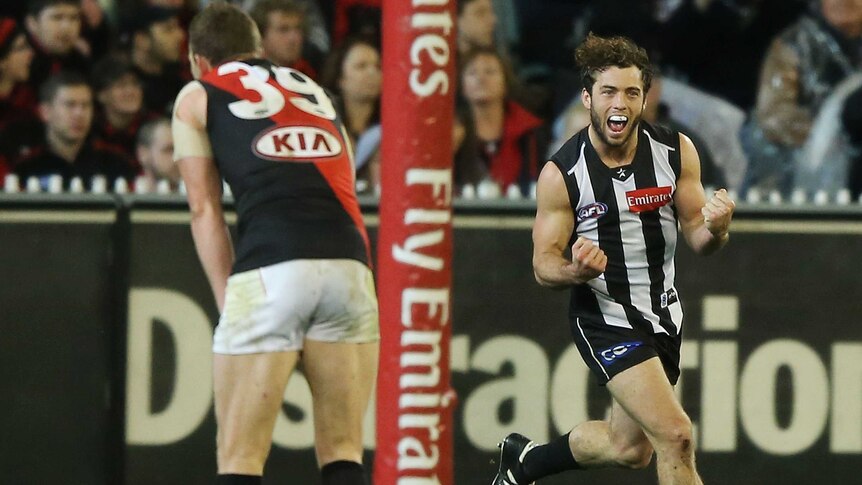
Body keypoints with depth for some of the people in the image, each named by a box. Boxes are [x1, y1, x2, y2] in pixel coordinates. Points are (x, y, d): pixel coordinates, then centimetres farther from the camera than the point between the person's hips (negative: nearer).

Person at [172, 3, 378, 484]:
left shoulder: (197, 98, 20)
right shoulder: (315, 91, 31)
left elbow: (206, 211, 12)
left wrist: (228, 301, 10)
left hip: (269, 269, -4)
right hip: (349, 262, 4)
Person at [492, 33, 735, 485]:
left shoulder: (677, 152, -7)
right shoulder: (561, 174, -16)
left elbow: (697, 238, 1)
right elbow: (543, 266, -9)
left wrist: (715, 229, -23)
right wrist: (577, 270, -32)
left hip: (662, 313, 5)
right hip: (605, 320, -5)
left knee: (629, 448, 18)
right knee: (675, 436, -20)